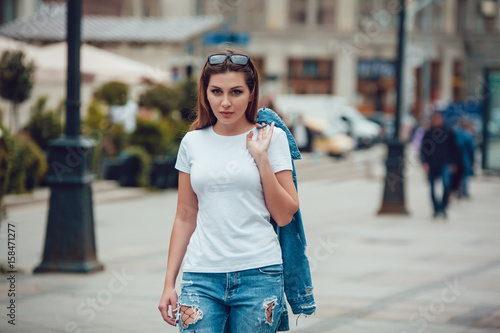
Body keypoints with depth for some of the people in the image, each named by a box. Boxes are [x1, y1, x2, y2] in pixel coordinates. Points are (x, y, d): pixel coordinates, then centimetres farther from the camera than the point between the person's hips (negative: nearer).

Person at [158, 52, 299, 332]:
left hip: (258, 274, -1)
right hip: (202, 276, 2)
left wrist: (261, 157, -8)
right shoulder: (193, 142, 9)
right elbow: (185, 218, 13)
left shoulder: (272, 138, 2)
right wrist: (169, 283, 10)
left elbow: (285, 215, -2)